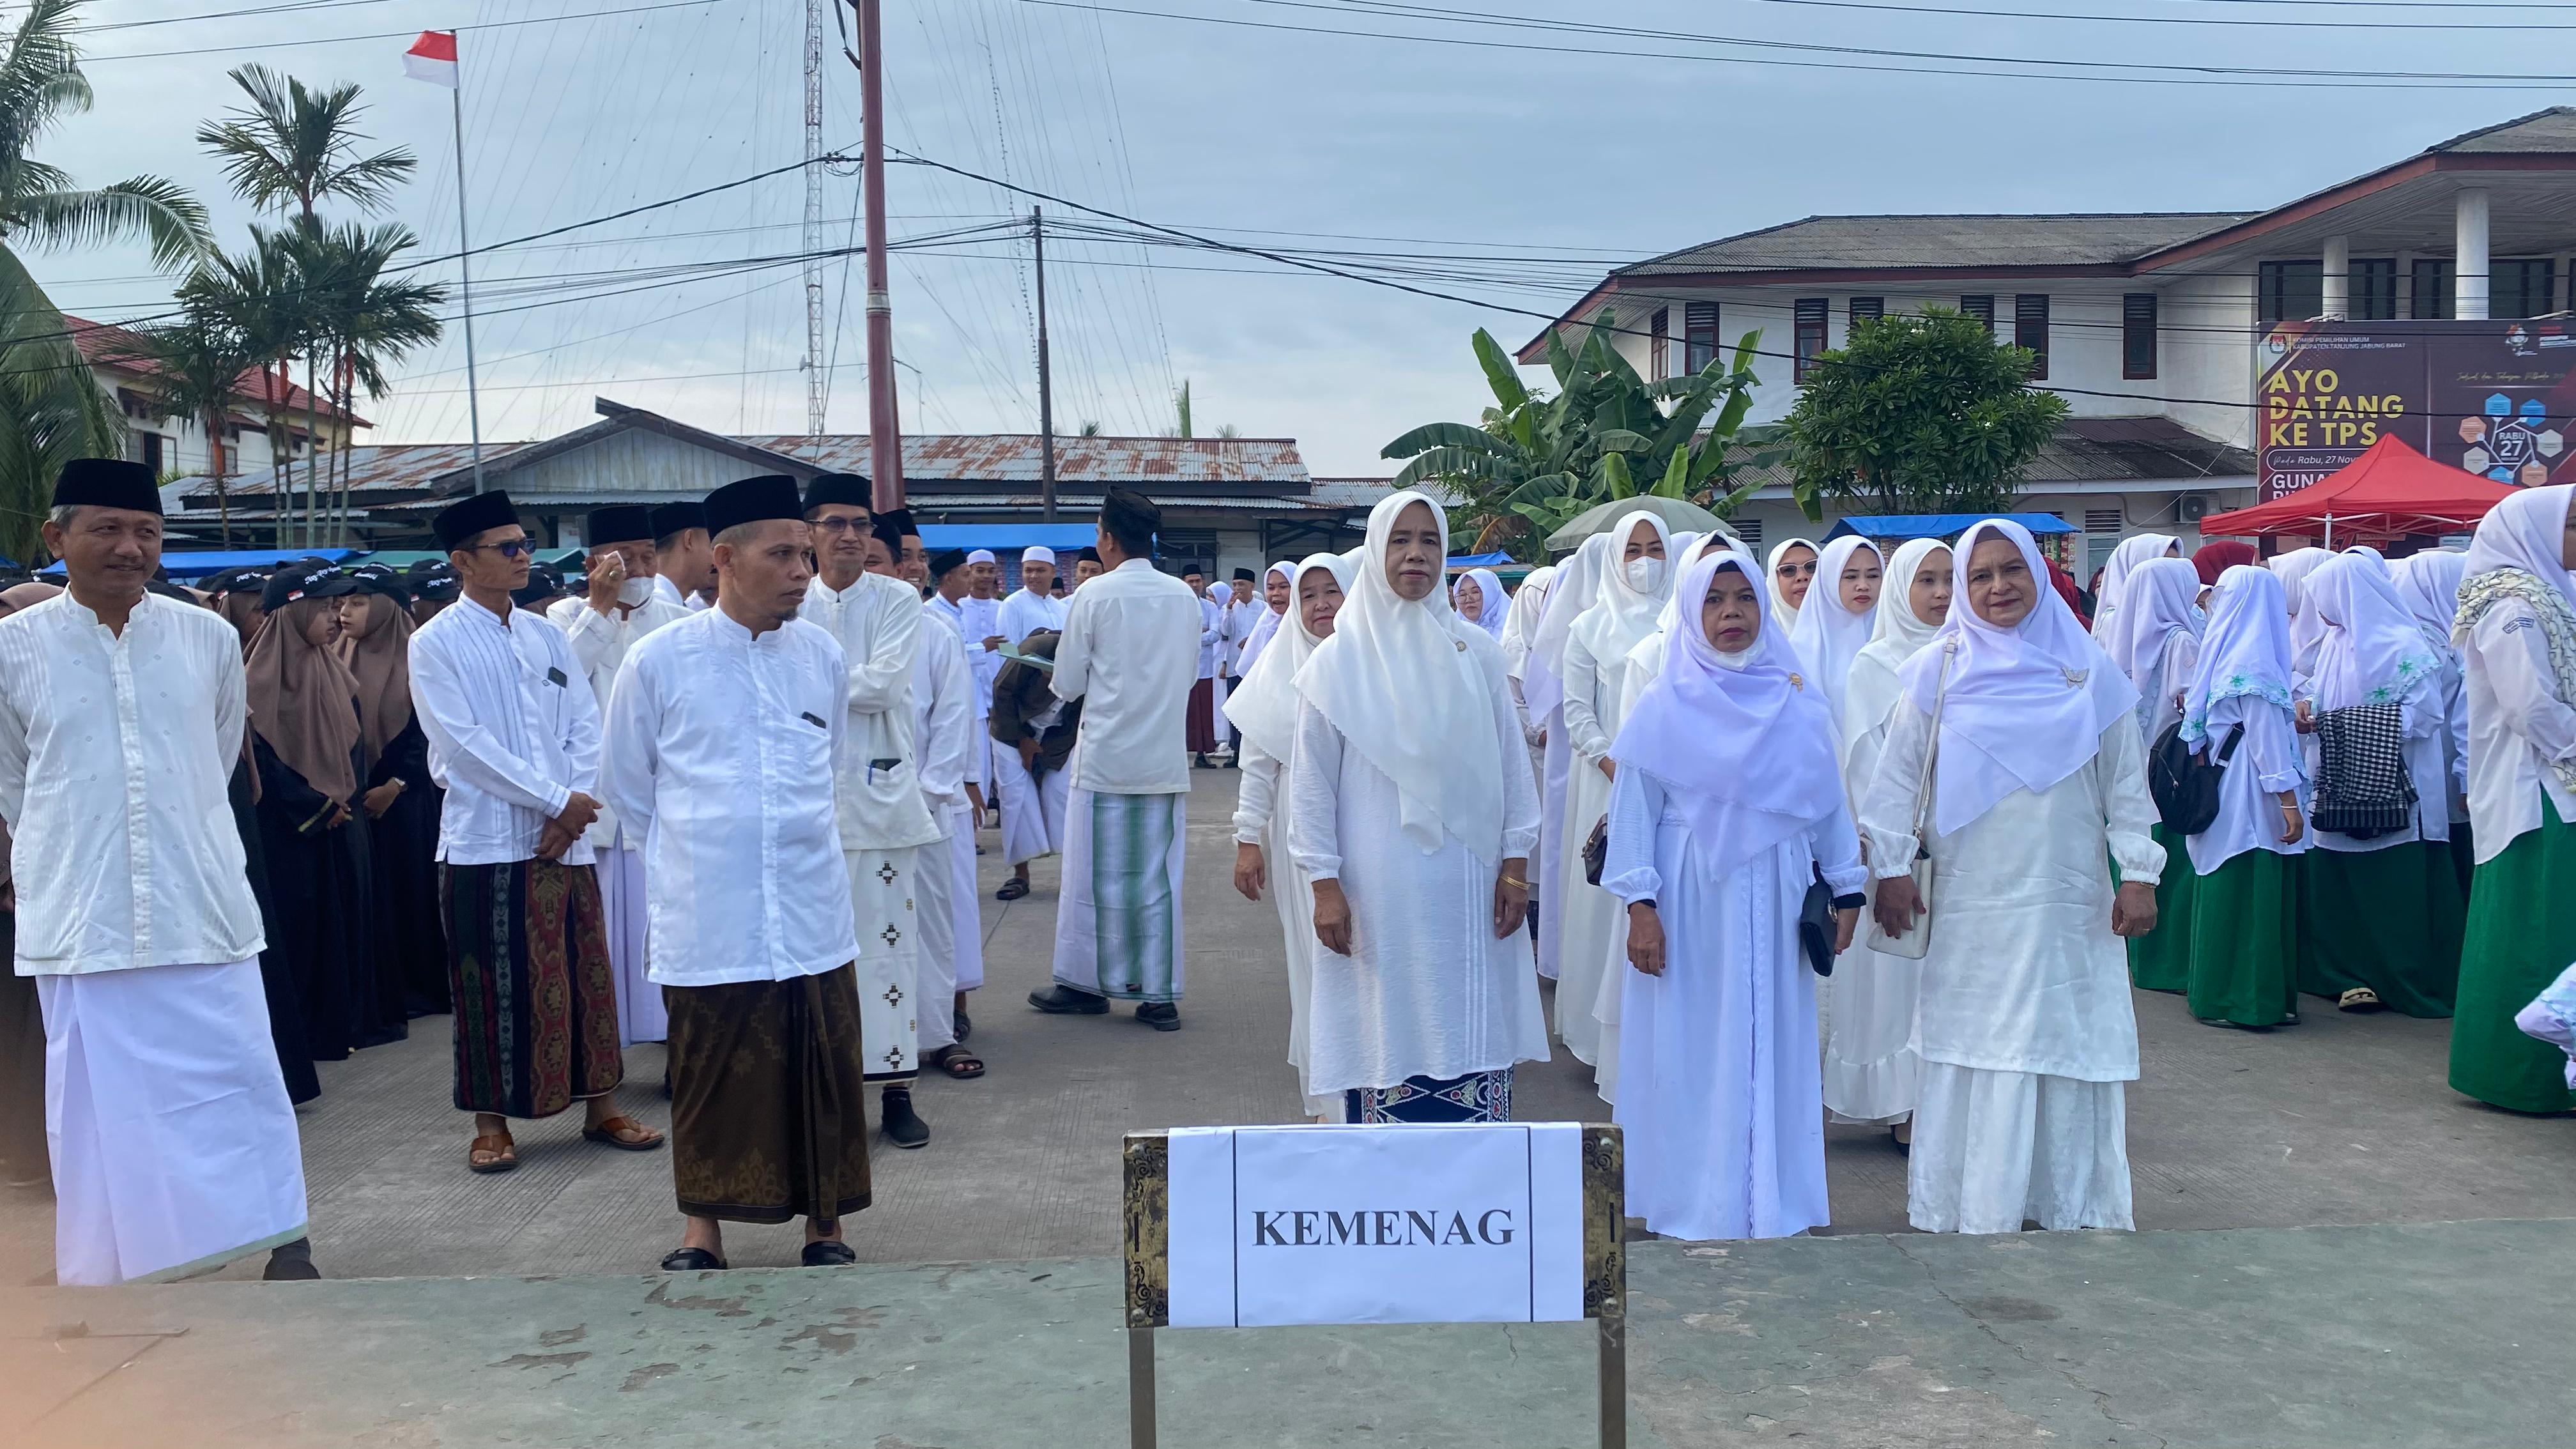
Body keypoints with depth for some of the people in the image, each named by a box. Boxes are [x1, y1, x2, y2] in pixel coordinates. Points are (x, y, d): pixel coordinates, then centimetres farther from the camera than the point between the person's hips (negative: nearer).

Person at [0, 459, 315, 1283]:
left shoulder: (209, 639, 2)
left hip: (203, 914, 1)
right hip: (81, 925, -1)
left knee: (246, 1084, 2)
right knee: (102, 1107, 6)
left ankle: (287, 1251, 12)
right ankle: (115, 1285, 17)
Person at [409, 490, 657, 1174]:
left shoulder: (544, 635, 12)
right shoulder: (436, 643, -3)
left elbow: (585, 725, 8)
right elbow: (464, 745, -11)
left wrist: (573, 805, -7)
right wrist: (557, 801, -13)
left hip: (566, 835, 4)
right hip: (487, 839, -4)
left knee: (585, 974, 8)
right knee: (493, 986, 2)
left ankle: (601, 1105, 18)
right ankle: (491, 1121, 14)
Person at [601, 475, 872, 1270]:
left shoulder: (823, 654, 3)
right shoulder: (658, 660, -4)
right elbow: (626, 785, 9)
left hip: (814, 913, 2)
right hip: (709, 921, -2)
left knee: (825, 1073, 7)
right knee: (711, 1077, 7)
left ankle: (825, 1221, 23)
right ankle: (704, 1226, 24)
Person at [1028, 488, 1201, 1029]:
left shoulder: (1097, 594, -9)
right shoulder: (1186, 597, 3)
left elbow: (1067, 685, -3)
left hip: (1106, 756, -3)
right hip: (1165, 757, 3)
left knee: (1094, 875, 8)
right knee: (1158, 878, 7)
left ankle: (1086, 983, 17)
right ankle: (1160, 995, 9)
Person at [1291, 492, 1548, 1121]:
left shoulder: (1476, 650, 6)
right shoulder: (1340, 658, 0)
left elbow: (1510, 761, 7)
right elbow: (1311, 781, -1)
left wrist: (1515, 863, 3)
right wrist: (1324, 883, -6)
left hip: (1470, 889, 2)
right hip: (1380, 894, -2)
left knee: (1474, 1039, 4)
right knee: (1388, 1038, 2)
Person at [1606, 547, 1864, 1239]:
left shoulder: (1797, 702, 6)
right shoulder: (1665, 706, -2)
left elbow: (1828, 800, 11)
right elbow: (1633, 810, -4)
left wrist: (1847, 889, 9)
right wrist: (1640, 907, -11)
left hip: (1775, 906, 3)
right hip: (1691, 905, -3)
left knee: (1774, 1053, 8)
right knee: (1692, 1057, 2)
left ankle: (1773, 1205, 19)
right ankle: (1694, 1210, 12)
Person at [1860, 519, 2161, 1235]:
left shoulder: (2089, 671, 5)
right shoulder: (1938, 673, 2)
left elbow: (2127, 783, 7)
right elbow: (1898, 777, 2)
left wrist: (2139, 873, 2)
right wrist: (1891, 868, -4)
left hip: (2071, 908, 1)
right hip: (1970, 909, -1)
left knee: (2072, 1057, 5)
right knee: (1971, 1059, 2)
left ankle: (2077, 1212, 18)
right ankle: (1966, 1216, 11)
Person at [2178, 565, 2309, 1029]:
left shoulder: (2219, 654, 8)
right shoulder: (2255, 663, -12)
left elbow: (2197, 723, 13)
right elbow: (2267, 737, -16)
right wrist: (2290, 800, -15)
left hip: (2218, 794, 7)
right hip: (2251, 799, -7)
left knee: (2224, 895, 11)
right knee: (2256, 897, -2)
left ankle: (2215, 991, 17)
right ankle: (2250, 999, 1)